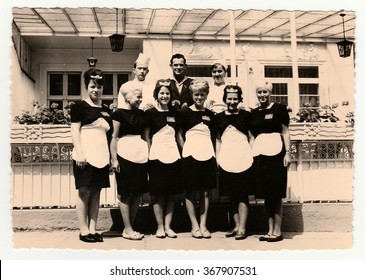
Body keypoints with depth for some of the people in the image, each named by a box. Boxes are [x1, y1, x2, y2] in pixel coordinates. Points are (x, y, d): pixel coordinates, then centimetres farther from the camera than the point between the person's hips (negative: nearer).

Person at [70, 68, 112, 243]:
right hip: (86, 156, -5)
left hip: (101, 156, 5)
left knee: (96, 192, 6)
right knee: (84, 191, -2)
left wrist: (112, 156, 14)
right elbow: (75, 131, -5)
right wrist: (79, 153, -15)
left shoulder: (106, 110, 16)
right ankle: (84, 230, 5)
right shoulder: (79, 107, 1)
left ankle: (93, 229, 11)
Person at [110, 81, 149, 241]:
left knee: (138, 193, 6)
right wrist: (114, 159, -10)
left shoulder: (142, 114, 13)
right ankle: (127, 229, 8)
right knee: (125, 193, 0)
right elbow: (114, 137, -5)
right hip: (124, 155, -6)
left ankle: (130, 227, 17)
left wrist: (149, 154, 10)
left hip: (140, 156, 6)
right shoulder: (119, 113, -3)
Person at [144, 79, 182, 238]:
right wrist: (149, 154, -6)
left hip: (173, 156, 3)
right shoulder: (150, 113, 1)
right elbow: (146, 136, 1)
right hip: (156, 157, -3)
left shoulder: (174, 113, 11)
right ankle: (160, 227, 11)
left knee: (171, 194, 5)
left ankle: (168, 227, 13)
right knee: (158, 194, 1)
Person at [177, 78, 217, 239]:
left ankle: (203, 225, 13)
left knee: (205, 191, 5)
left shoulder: (210, 114, 12)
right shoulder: (185, 113, 1)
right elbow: (179, 135, 3)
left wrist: (214, 154, 6)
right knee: (190, 192, 1)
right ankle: (194, 226, 11)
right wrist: (186, 151, -5)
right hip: (190, 156, -3)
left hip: (207, 156, 3)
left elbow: (213, 136, 16)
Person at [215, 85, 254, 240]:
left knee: (243, 195, 0)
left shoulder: (246, 115, 4)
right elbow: (218, 140, 12)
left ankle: (242, 228, 5)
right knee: (232, 195, 8)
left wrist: (253, 154, -2)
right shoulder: (219, 117, 9)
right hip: (226, 161, 2)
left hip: (243, 160, -2)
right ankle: (236, 226, 18)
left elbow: (251, 137, 7)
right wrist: (217, 159, 7)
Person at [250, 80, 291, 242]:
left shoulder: (279, 108, 3)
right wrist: (250, 154, 10)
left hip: (275, 152, -5)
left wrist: (287, 153, -7)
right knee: (266, 194, 7)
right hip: (259, 153, 5)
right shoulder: (254, 113, 16)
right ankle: (270, 230, 13)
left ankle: (277, 231, 5)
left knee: (276, 194, -2)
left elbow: (285, 132, 0)